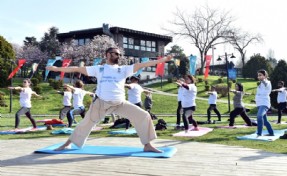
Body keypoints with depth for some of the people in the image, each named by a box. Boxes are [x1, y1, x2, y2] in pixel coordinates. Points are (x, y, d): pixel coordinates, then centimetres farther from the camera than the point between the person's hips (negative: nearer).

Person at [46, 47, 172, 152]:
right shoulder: (99, 69, 8)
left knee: (143, 116, -10)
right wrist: (57, 68, 3)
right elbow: (78, 69, 7)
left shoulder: (124, 69, 10)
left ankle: (147, 145, 3)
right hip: (101, 103, -1)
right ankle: (67, 144, 29)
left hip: (120, 103, 1)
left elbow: (141, 65, 1)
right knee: (86, 123, 7)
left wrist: (162, 60, -8)